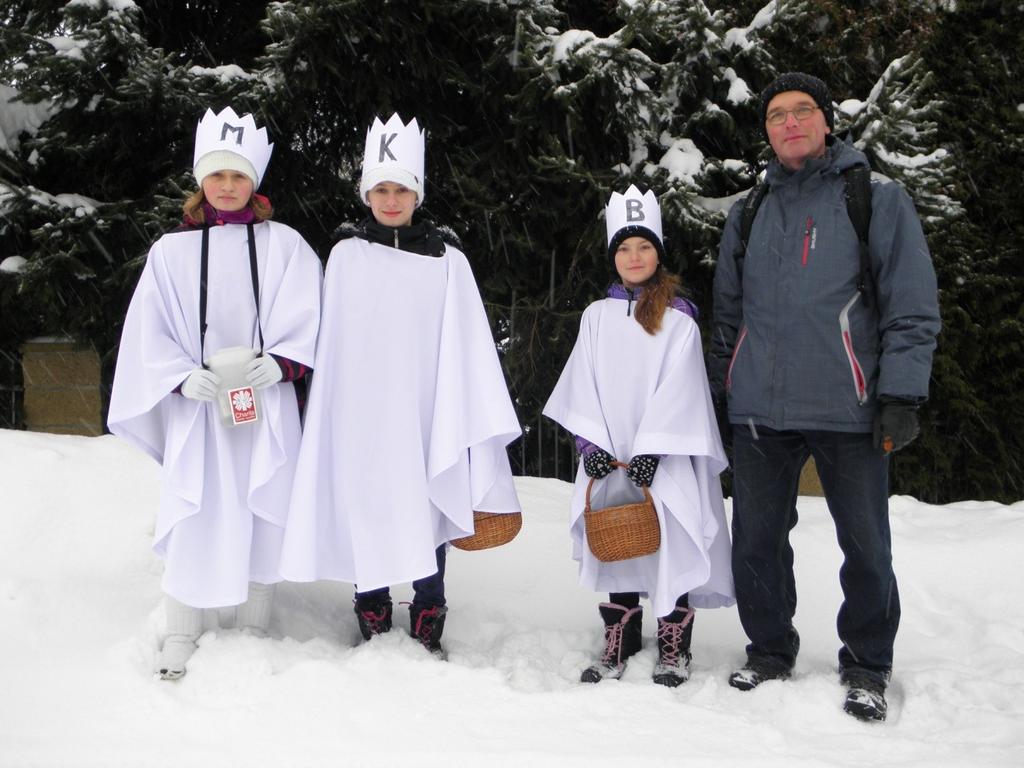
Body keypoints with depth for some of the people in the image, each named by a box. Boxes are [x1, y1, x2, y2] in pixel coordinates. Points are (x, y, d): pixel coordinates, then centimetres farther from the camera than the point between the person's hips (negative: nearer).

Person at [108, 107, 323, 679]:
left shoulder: (283, 243, 4)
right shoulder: (171, 250, 6)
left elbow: (306, 318, -1)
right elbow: (148, 332, 3)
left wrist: (279, 363, -16)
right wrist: (183, 377, -11)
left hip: (267, 404, 0)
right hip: (196, 406, 0)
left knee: (264, 515, 5)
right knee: (193, 517, 0)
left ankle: (256, 631, 21)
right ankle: (181, 637, 15)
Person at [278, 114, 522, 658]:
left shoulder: (447, 261, 2)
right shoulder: (346, 257, 6)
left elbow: (464, 347, 0)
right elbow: (333, 345, 7)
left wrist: (473, 425, -5)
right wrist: (330, 422, 3)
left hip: (423, 416, -1)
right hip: (361, 417, 1)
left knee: (426, 521, 2)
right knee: (367, 517, 5)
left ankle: (428, 637, 14)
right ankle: (372, 630, 19)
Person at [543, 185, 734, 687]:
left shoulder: (678, 319, 2)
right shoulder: (597, 316, 12)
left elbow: (677, 390, -6)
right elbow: (583, 385, 7)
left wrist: (651, 452, -14)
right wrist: (590, 443, -6)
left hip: (663, 454, -3)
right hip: (609, 454, 3)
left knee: (671, 545, -5)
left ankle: (674, 648, 8)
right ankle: (618, 645, 16)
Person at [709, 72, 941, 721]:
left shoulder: (878, 201, 3)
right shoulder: (748, 215, 15)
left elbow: (912, 310, -2)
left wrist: (902, 396, -11)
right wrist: (719, 392, 16)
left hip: (848, 408, -3)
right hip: (759, 410, 4)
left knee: (866, 546, 5)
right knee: (757, 542, 9)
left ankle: (866, 666, 22)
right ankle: (770, 651, 27)